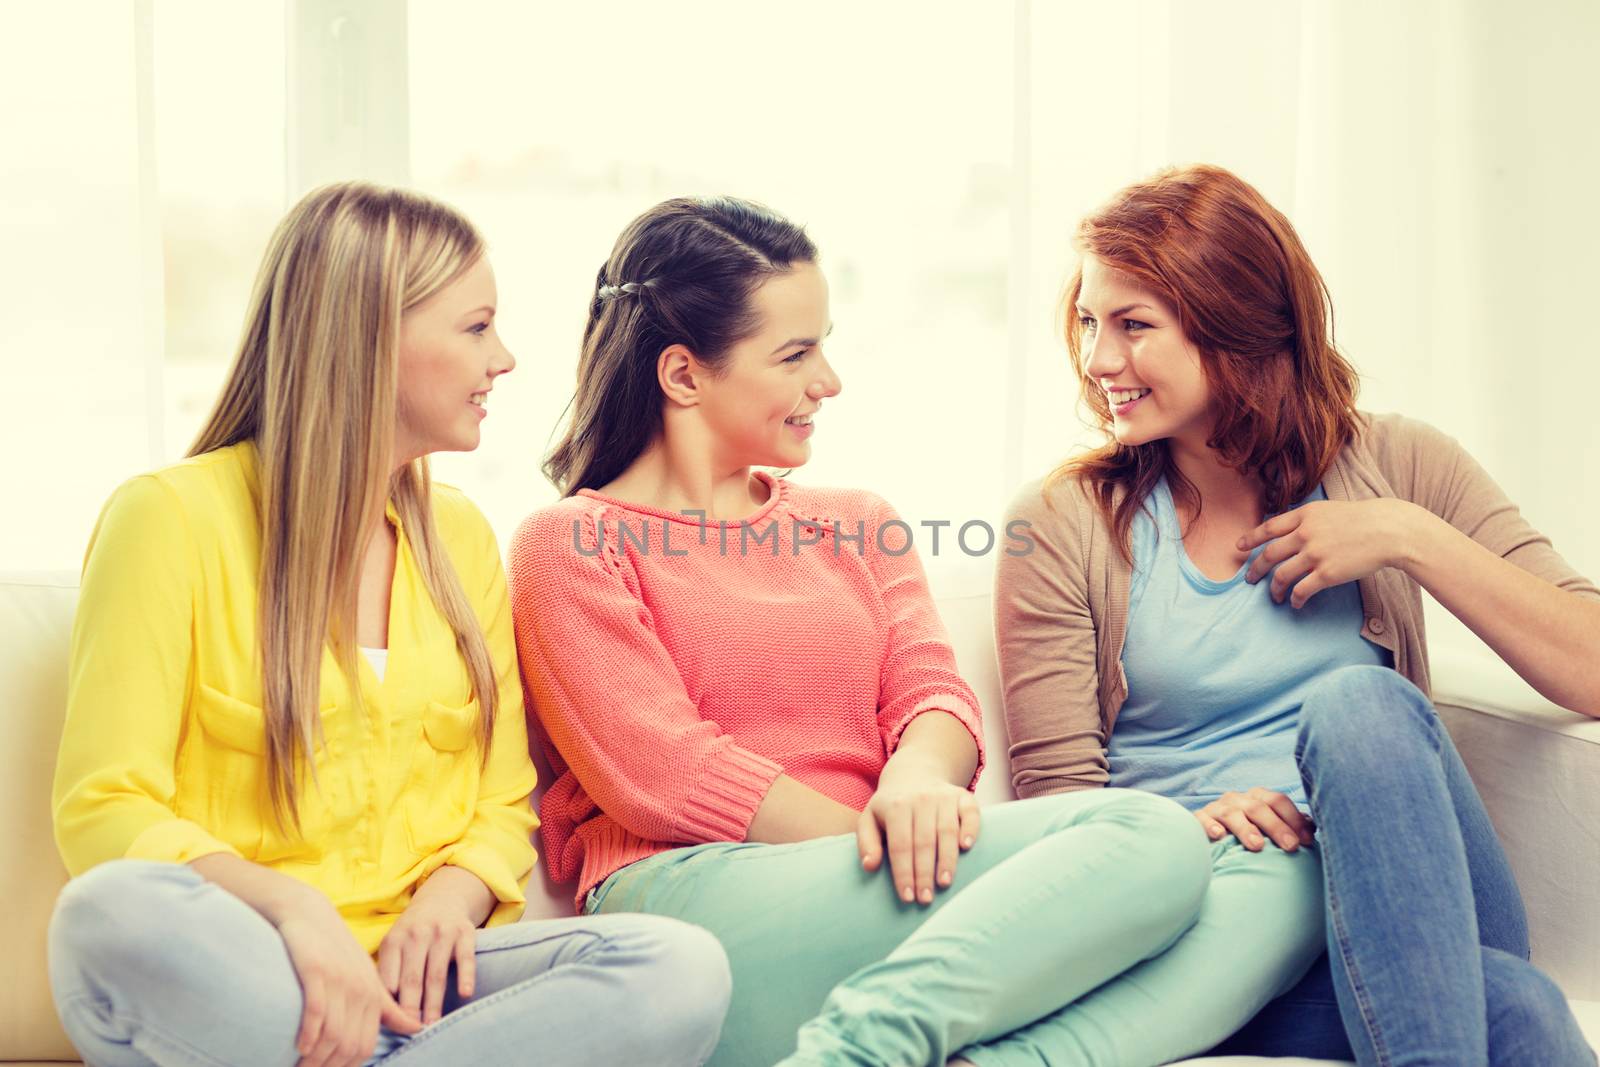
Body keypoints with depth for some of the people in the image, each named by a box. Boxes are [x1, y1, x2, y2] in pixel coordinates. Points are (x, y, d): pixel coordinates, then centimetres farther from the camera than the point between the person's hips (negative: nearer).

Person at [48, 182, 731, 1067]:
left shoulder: (461, 536, 15)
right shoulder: (170, 519, -2)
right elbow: (103, 812, -8)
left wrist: (451, 895, -9)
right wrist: (288, 906, -26)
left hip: (409, 978, 4)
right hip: (240, 974, -3)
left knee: (683, 969, -25)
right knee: (117, 909, -38)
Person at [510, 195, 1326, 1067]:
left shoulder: (860, 526, 25)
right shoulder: (569, 545, 7)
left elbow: (932, 694, 9)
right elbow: (667, 775, -5)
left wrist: (915, 780, -15)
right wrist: (895, 842, -11)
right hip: (692, 895, -6)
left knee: (1286, 880, -18)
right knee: (1150, 836, -23)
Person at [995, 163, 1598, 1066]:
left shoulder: (1395, 467, 7)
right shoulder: (1061, 524, 3)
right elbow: (1056, 796, 0)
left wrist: (1411, 539, -10)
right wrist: (1190, 826, -21)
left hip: (1414, 906, 4)